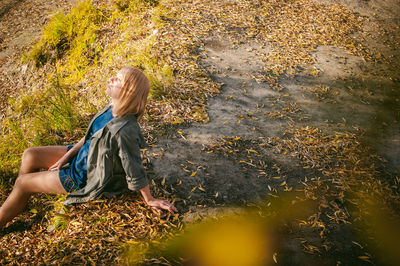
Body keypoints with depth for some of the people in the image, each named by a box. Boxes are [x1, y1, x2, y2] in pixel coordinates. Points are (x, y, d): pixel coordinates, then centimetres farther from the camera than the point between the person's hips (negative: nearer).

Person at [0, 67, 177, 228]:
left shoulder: (124, 130, -38)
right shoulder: (112, 107, -10)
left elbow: (135, 172, -26)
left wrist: (150, 200, -16)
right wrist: (67, 156, 3)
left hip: (85, 178, -8)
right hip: (82, 156, 8)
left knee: (23, 182, 4)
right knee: (29, 155, 11)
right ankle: (17, 206, 29)